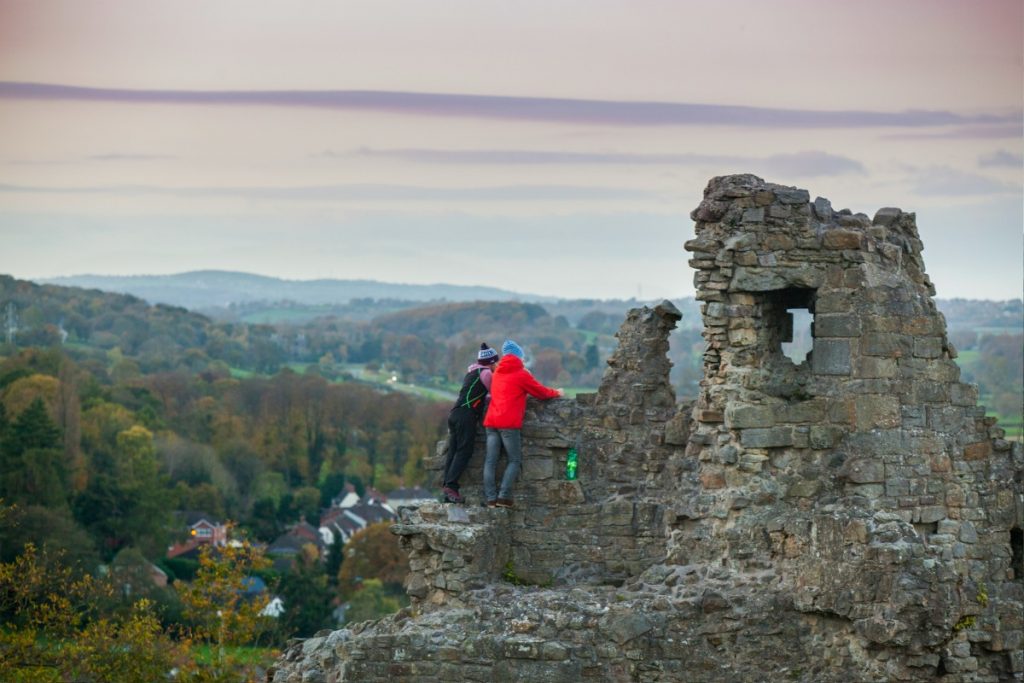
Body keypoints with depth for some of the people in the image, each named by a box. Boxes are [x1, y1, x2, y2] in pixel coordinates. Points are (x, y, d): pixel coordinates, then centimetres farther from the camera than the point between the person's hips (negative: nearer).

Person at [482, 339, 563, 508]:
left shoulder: (498, 372, 18)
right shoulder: (521, 374, 0)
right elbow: (541, 392, 7)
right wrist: (556, 393, 25)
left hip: (491, 421, 6)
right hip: (509, 424, -6)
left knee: (490, 461, 3)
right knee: (515, 460, 1)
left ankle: (490, 498, -4)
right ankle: (503, 496, -11)